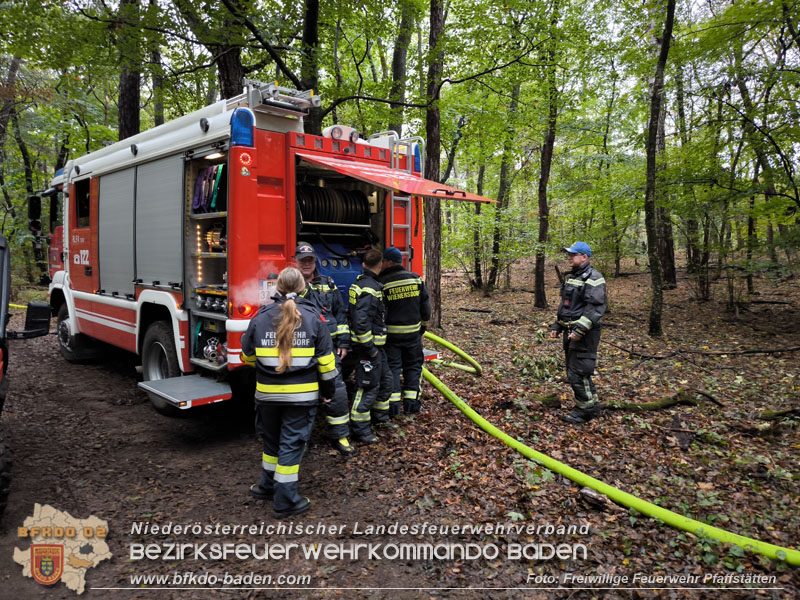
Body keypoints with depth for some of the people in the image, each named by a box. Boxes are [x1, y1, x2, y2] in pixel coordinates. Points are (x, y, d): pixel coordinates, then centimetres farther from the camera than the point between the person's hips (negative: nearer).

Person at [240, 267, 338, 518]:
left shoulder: (260, 317, -3)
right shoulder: (313, 317, -7)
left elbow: (248, 356, 8)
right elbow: (325, 359, -4)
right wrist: (327, 387, 9)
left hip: (267, 392, 2)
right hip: (302, 394, -2)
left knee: (271, 440, 21)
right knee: (292, 444, 5)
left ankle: (268, 485, 37)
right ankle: (285, 501, 11)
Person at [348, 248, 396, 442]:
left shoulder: (363, 282, 11)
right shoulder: (368, 289, -21)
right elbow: (361, 321, -28)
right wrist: (369, 348, -22)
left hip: (376, 345, 10)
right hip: (368, 346, -10)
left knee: (385, 379, 20)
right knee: (368, 386, -3)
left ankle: (380, 417, 35)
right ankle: (359, 429, 6)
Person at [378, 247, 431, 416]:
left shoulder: (382, 283, -12)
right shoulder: (416, 279, 1)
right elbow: (425, 305, 6)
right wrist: (423, 326, 16)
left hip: (391, 332, -3)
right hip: (413, 332, 3)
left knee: (392, 367, 6)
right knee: (413, 366, 14)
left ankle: (393, 403, 5)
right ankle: (411, 403, 14)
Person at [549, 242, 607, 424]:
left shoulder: (593, 278, -13)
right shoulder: (572, 277, 17)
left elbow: (596, 308, -20)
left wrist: (580, 330, -25)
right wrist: (557, 326, 18)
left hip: (584, 334, -10)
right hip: (570, 332, 10)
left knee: (578, 373, -7)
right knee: (573, 371, 14)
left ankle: (587, 409, 7)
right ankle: (587, 406, 26)